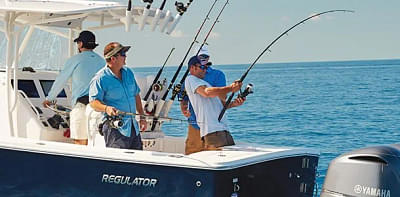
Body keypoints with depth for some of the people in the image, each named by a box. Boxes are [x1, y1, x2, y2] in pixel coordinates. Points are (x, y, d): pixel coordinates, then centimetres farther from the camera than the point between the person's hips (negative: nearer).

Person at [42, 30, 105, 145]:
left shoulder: (75, 60, 0)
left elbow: (60, 81, 8)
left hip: (81, 105, -5)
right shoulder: (101, 61, 14)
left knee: (80, 142, -3)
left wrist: (49, 99, 20)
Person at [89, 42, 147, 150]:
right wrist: (106, 108, -34)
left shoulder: (128, 73, 13)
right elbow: (94, 101, -14)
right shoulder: (100, 79, -10)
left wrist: (142, 117, 18)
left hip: (133, 126, 7)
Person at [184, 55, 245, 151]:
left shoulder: (203, 82, 31)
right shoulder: (190, 79, 3)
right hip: (211, 129, -9)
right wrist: (230, 88, -14)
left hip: (222, 128, 9)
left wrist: (233, 104, 7)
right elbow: (207, 92, -16)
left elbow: (218, 105, 25)